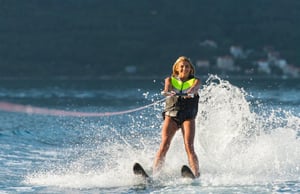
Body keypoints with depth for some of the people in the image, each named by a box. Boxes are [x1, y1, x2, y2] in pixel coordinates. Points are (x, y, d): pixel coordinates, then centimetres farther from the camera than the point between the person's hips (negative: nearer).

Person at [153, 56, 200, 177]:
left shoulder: (195, 81, 13)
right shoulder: (170, 80, 15)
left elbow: (195, 88, -11)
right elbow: (167, 89, -8)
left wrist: (190, 92, -36)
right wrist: (168, 92, -33)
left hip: (188, 116, -1)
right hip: (171, 115, 1)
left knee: (189, 147, -17)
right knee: (164, 145, -16)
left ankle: (197, 175, -24)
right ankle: (153, 174, -21)